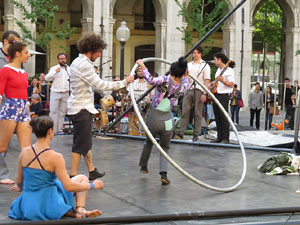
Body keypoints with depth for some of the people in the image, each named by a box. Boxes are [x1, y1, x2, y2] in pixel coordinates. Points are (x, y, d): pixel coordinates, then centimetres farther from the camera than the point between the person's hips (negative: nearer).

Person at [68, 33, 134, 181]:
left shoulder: (79, 62, 15)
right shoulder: (84, 64, -18)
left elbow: (94, 85, 22)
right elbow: (99, 84, -21)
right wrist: (123, 83, -15)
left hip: (82, 108, 10)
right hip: (81, 109, -10)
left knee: (86, 142, 16)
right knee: (81, 143, -5)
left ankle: (92, 171, 25)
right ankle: (73, 176, -1)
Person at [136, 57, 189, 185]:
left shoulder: (165, 80, -14)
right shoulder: (183, 87, -2)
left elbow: (150, 80, -31)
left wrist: (142, 66, -20)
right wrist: (185, 76, 38)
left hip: (153, 118, -1)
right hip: (167, 120, 1)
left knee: (149, 142, 29)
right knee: (165, 149, 17)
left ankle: (143, 166, 46)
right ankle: (163, 174, -4)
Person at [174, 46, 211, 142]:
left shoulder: (205, 65, 3)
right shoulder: (188, 65, 16)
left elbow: (207, 80, -3)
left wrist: (204, 93, -12)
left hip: (199, 91, -4)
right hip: (188, 90, 4)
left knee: (198, 113, 0)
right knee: (185, 112, -2)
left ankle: (196, 135, 3)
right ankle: (180, 133, -5)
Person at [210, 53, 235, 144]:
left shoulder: (229, 70, -10)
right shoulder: (218, 70, 17)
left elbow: (231, 84, -16)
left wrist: (222, 81, -29)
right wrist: (212, 83, 14)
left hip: (224, 95, -9)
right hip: (216, 95, 9)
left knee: (224, 117, -10)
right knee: (217, 117, 9)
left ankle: (226, 138, -8)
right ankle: (220, 137, 15)